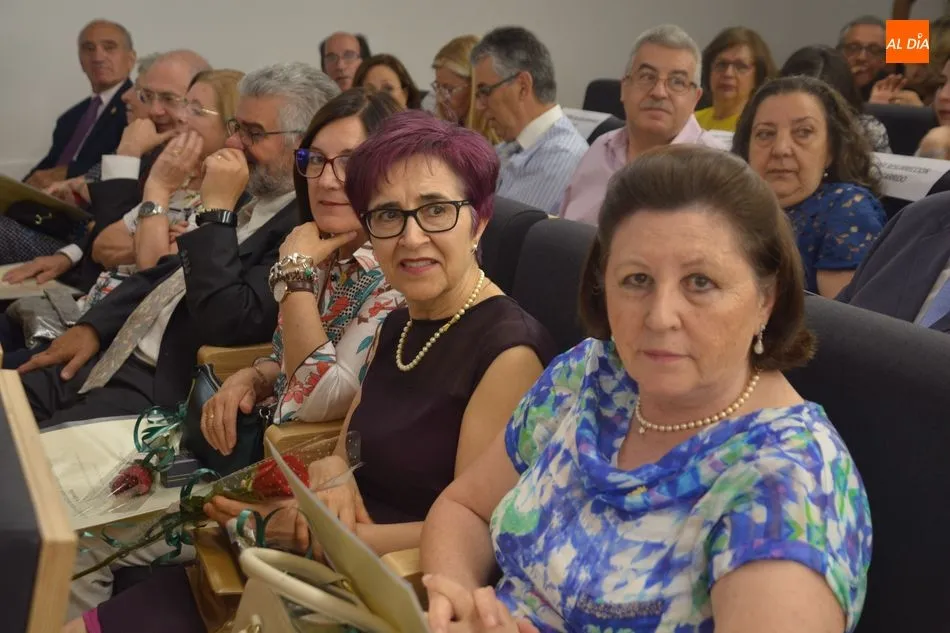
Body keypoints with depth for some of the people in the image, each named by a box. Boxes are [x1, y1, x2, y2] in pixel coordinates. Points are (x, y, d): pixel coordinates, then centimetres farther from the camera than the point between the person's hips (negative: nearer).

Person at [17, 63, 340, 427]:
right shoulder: (253, 201, 11)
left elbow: (223, 323, -26)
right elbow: (164, 273, 20)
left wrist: (217, 211, -20)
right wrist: (92, 327, 7)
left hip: (165, 394, -9)